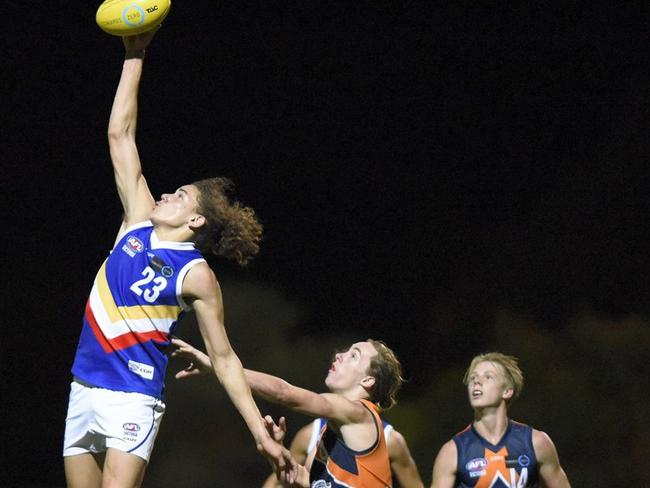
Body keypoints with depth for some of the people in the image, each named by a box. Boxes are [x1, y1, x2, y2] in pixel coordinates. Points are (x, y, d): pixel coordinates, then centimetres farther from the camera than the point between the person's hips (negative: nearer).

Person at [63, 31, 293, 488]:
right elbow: (120, 134, 12)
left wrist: (261, 433, -9)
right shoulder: (139, 223, 9)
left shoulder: (197, 277, -6)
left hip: (133, 398, -6)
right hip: (84, 388, 6)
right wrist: (134, 57, 10)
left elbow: (224, 359, -3)